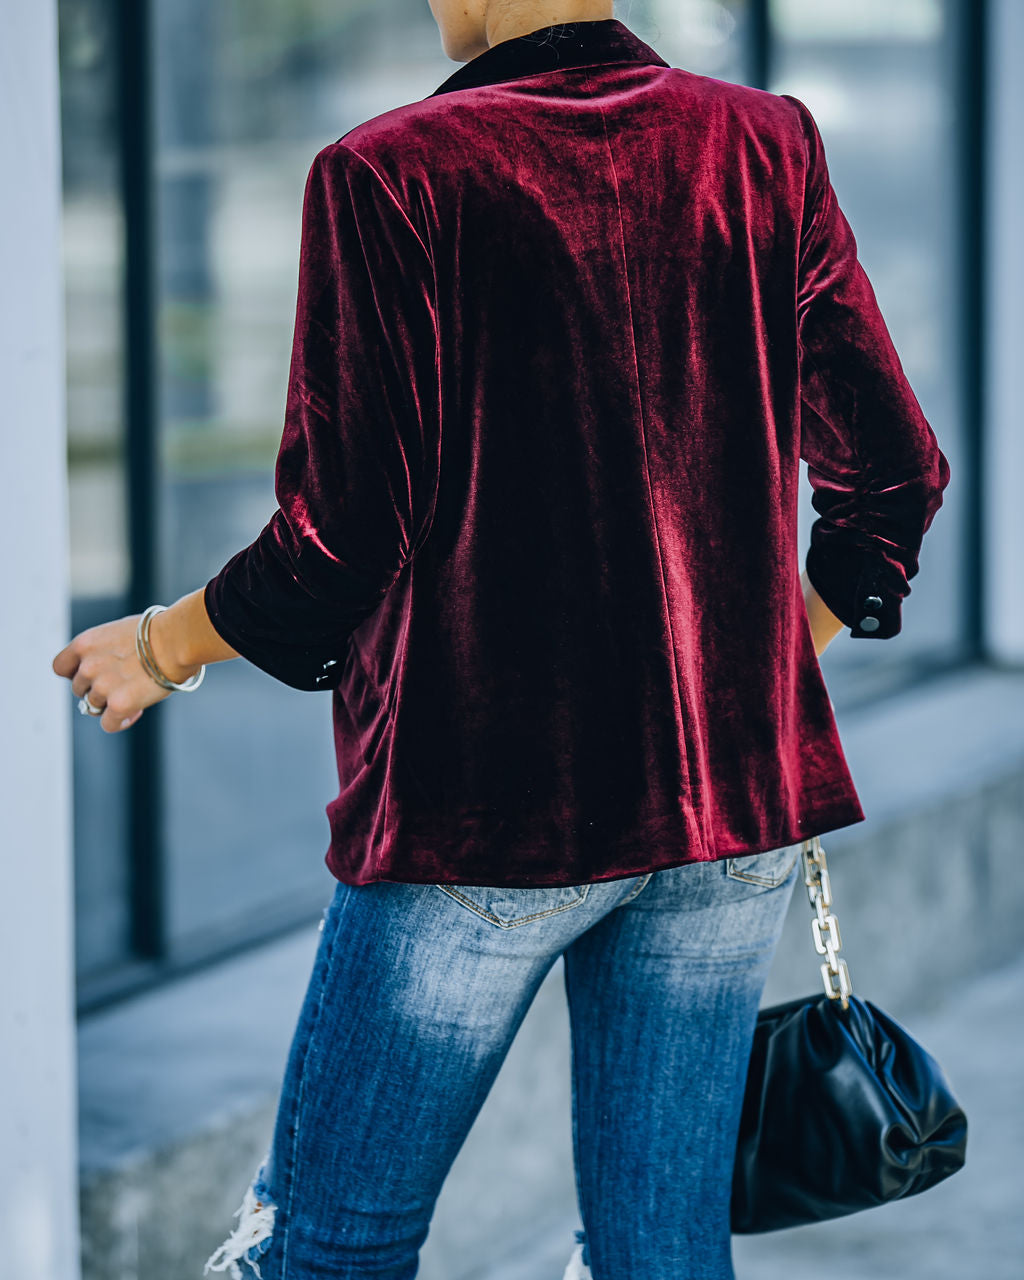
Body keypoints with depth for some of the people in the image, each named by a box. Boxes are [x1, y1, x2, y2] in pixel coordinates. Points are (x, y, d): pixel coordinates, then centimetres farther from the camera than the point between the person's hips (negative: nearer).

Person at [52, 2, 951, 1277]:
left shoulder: (389, 177, -11)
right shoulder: (766, 146, 3)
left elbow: (340, 538, -12)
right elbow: (891, 468, 6)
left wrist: (162, 647, 7)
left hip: (480, 803, -4)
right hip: (732, 801, 5)